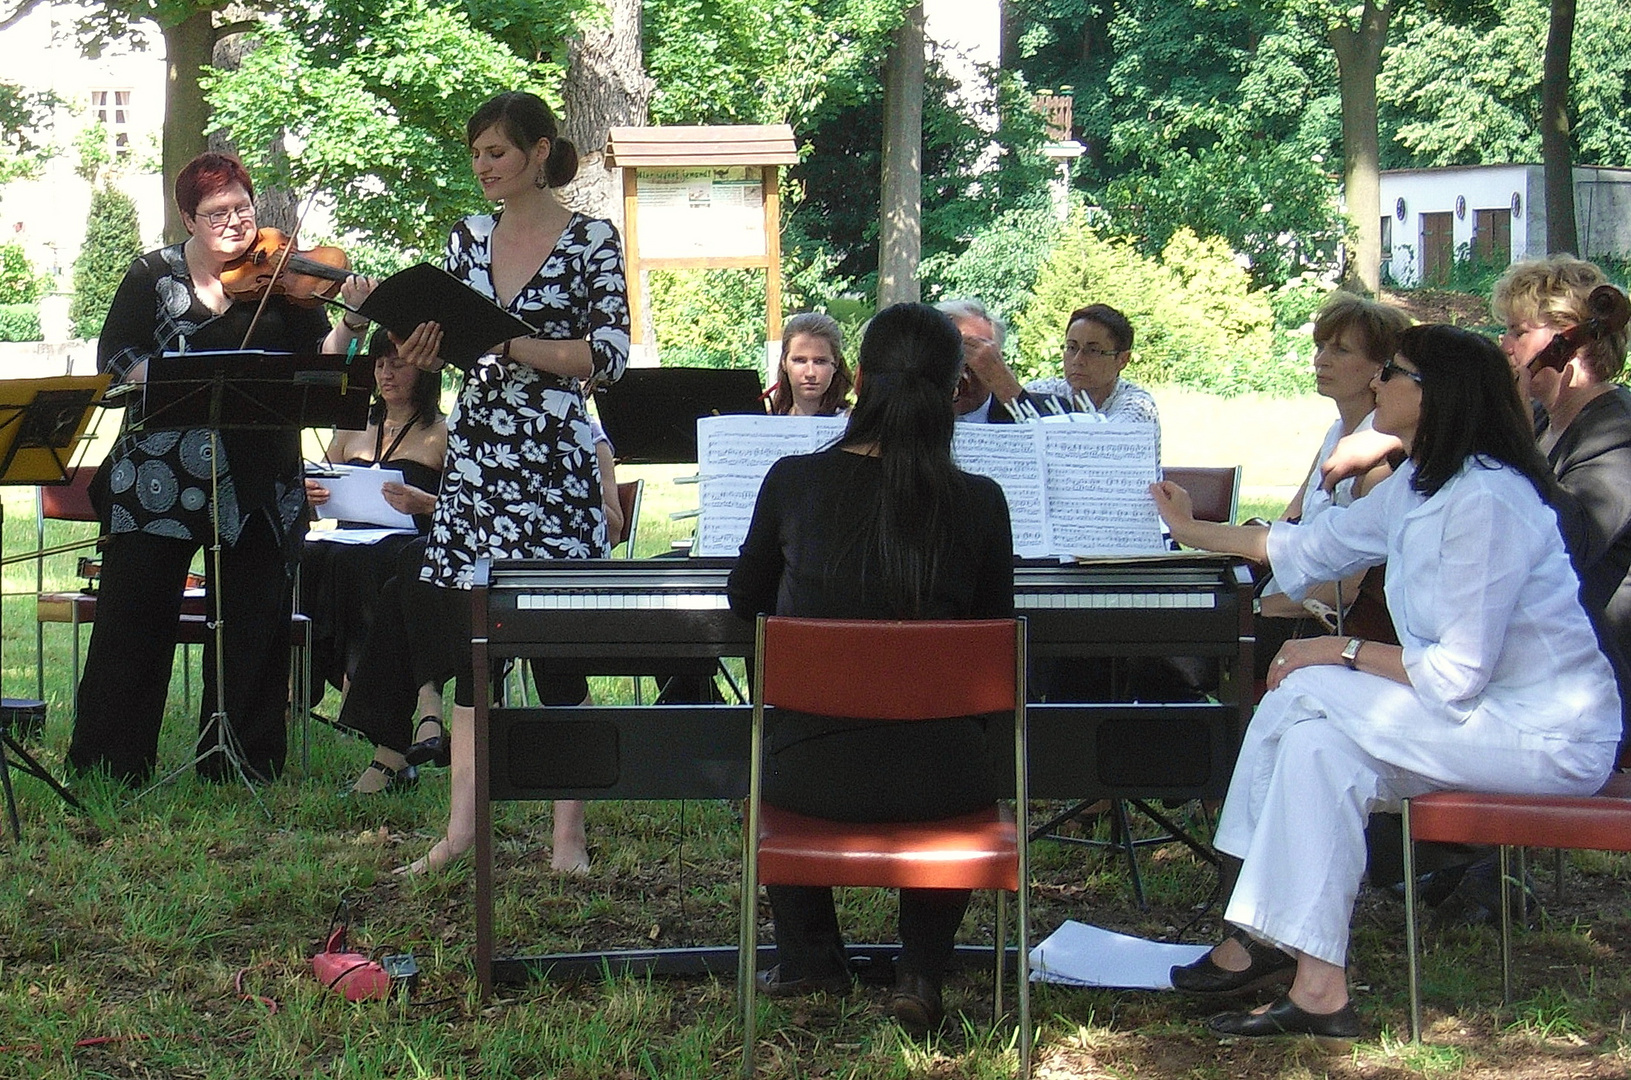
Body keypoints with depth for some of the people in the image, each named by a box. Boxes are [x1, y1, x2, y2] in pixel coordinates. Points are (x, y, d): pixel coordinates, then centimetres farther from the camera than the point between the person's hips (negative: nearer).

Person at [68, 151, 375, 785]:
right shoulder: (155, 275, 5)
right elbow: (113, 356, -4)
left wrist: (352, 322, -20)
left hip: (256, 482, 1)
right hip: (159, 474, -1)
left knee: (254, 626, 4)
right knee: (135, 618, 1)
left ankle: (240, 767, 13)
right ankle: (107, 765, 9)